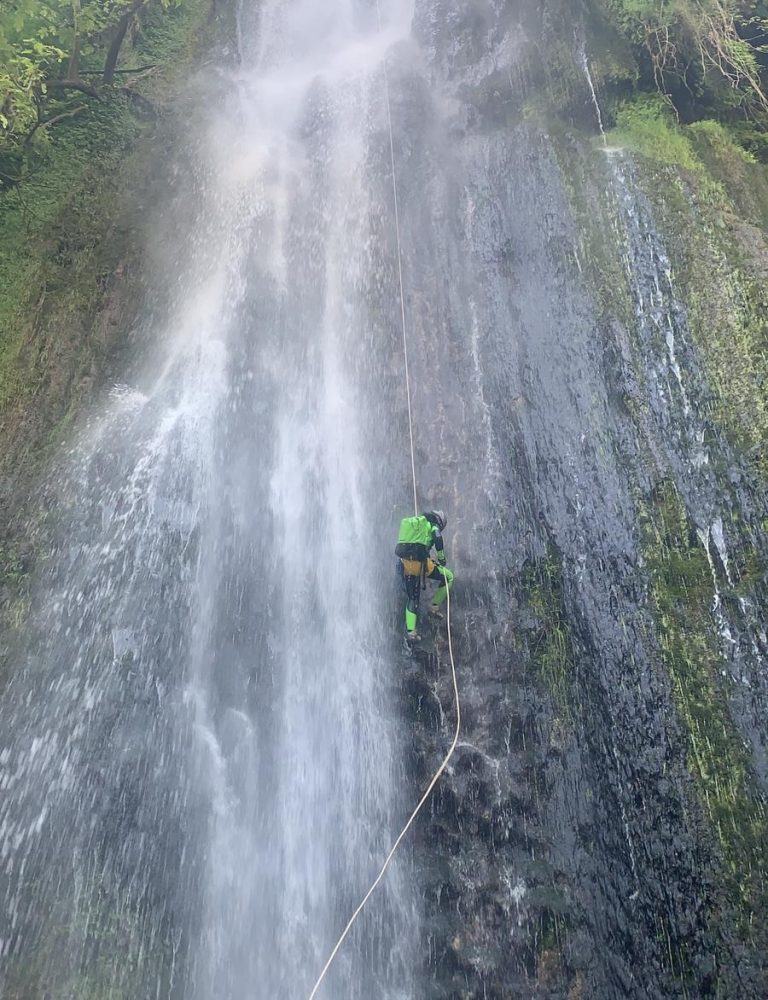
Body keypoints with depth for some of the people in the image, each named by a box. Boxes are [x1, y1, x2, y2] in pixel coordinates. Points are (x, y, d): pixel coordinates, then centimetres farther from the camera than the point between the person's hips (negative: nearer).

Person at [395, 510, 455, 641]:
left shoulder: (415, 523, 26)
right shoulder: (433, 526, 7)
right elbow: (439, 543, -10)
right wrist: (442, 560, 4)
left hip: (405, 565, 6)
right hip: (420, 564, -6)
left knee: (411, 598, 16)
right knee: (449, 577, 15)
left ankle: (410, 631, 7)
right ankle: (434, 606, 14)